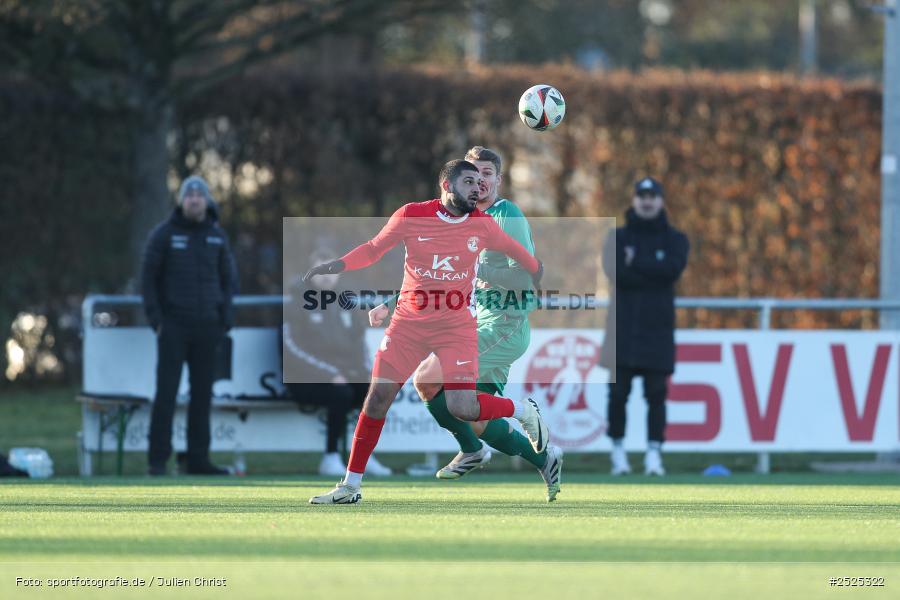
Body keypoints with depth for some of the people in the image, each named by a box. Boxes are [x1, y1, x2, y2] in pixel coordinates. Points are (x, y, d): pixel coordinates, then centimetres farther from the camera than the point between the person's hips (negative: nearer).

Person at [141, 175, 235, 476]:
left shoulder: (217, 236, 7)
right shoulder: (164, 234, -3)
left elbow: (227, 279, 12)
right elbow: (148, 278, -2)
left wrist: (224, 321, 1)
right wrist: (156, 319, -9)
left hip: (206, 327, 4)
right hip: (173, 326, -3)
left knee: (202, 394, 4)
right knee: (166, 392, -8)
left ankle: (197, 459, 9)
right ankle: (158, 459, -7)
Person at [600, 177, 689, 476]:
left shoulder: (674, 240, 10)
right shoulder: (618, 238, 9)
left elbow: (673, 269, -11)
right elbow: (617, 274, -9)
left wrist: (635, 263, -9)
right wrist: (655, 273, -8)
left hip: (658, 327, 0)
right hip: (623, 325, 0)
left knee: (656, 392, -4)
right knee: (618, 391, -2)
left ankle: (654, 453, -4)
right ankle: (618, 450, 8)